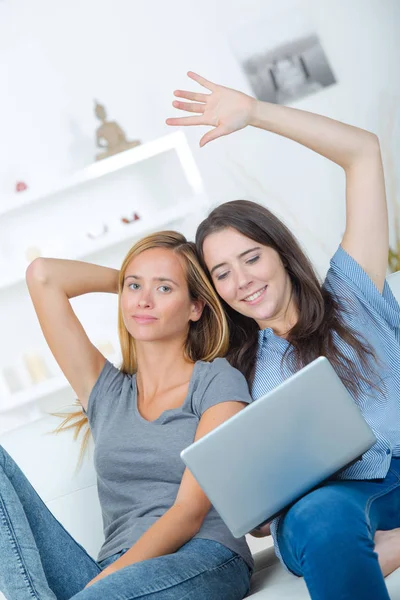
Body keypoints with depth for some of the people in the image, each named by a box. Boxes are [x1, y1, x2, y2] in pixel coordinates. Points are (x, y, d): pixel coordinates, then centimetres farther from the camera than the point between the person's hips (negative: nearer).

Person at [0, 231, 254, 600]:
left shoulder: (217, 381, 7)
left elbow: (191, 510, -5)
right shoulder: (106, 392, 21)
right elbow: (42, 275, 18)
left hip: (204, 563, -6)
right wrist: (124, 278, 26)